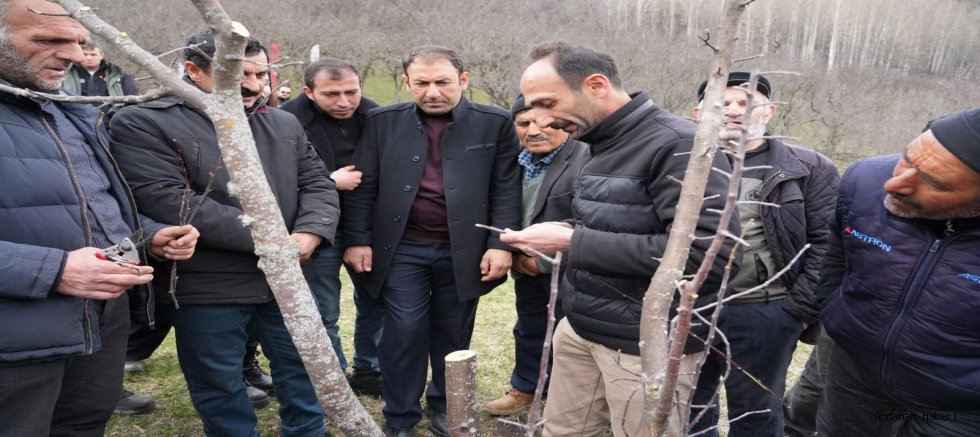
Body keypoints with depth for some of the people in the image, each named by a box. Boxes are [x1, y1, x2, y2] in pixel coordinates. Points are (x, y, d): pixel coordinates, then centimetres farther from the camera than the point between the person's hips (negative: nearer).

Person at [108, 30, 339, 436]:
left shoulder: (284, 124, 8)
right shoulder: (142, 123, -10)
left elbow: (317, 184, 8)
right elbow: (168, 201, -21)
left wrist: (308, 235, -15)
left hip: (286, 280, 5)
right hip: (206, 290, -4)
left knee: (302, 371, 18)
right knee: (220, 388, 13)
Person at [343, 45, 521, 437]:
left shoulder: (495, 124, -3)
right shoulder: (384, 122, 1)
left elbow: (507, 189, -4)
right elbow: (364, 185, 3)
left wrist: (501, 244, -10)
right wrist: (357, 239, -2)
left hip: (464, 251, 0)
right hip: (402, 249, 0)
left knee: (453, 334, 12)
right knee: (404, 332, 2)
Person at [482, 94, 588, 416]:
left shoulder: (589, 161, -20)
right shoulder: (517, 162, 4)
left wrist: (545, 261, -19)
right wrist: (515, 254, -2)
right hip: (527, 270, 7)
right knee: (529, 333, 22)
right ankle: (525, 388, 41)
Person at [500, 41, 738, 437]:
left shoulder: (679, 145, -19)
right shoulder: (600, 146, 9)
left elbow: (707, 253, -28)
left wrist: (574, 241, -24)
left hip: (646, 347, -8)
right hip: (580, 330, 8)